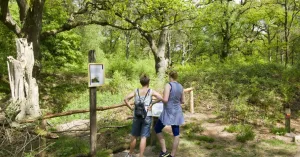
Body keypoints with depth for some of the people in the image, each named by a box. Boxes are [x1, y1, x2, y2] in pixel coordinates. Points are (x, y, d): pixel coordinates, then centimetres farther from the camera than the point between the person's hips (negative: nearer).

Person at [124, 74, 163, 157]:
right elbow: (160, 97, -14)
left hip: (137, 116, 3)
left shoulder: (136, 91, 4)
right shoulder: (151, 91, -2)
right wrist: (152, 104, -5)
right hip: (147, 116, -3)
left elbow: (126, 99, -2)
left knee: (134, 136, 17)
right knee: (143, 137, 2)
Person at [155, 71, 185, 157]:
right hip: (177, 112, 6)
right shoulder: (181, 87, 5)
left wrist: (161, 99, -3)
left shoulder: (168, 85, -16)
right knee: (176, 134, 9)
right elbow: (182, 101, 11)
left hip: (168, 112, -6)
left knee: (157, 129, 12)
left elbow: (165, 100, -24)